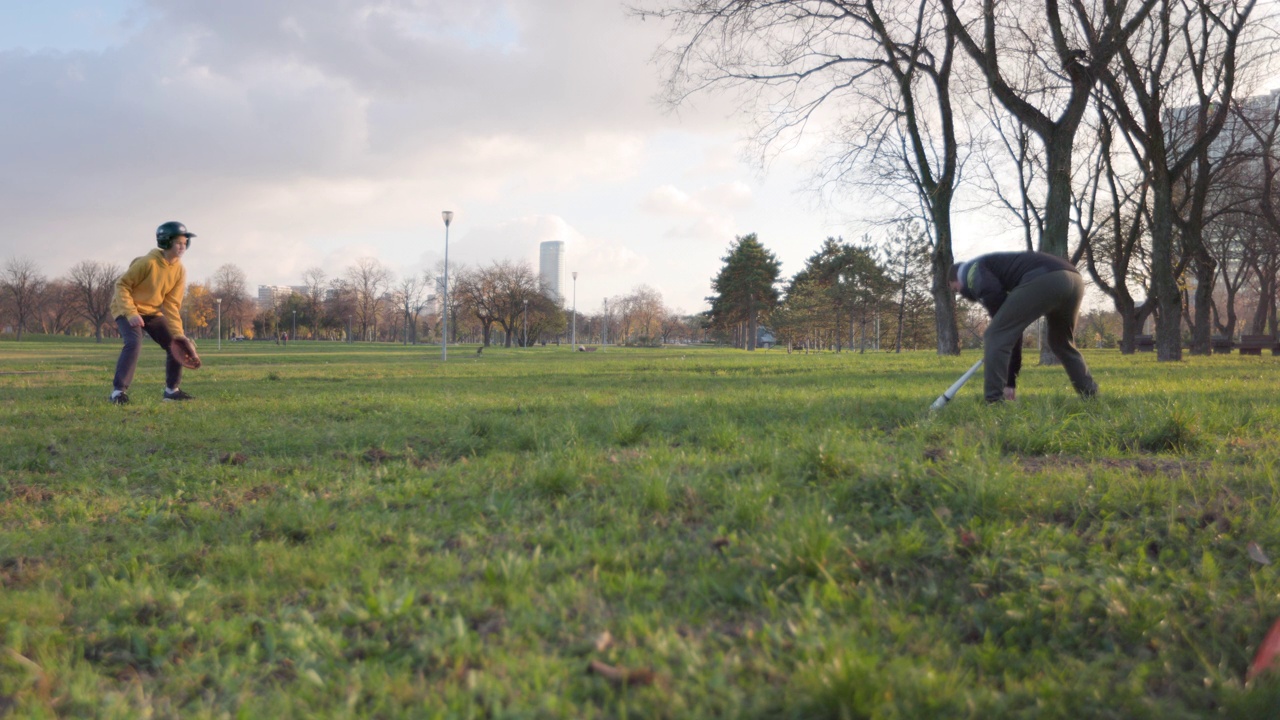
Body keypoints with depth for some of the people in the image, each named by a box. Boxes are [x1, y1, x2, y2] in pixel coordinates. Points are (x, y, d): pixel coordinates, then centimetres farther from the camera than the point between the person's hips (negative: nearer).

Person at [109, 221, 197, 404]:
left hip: (153, 312, 7)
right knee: (134, 344, -28)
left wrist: (178, 333, -14)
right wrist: (131, 313, -30)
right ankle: (119, 391, -20)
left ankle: (172, 389, 14)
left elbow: (172, 304, -6)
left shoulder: (180, 271, -7)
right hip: (127, 309, -7)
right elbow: (122, 285, -20)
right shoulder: (148, 262, -25)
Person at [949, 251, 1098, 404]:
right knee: (1063, 345, 32)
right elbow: (1013, 331, 40)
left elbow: (992, 294, -5)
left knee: (995, 337, 2)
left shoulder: (971, 269, 19)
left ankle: (993, 404, 0)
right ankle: (1092, 399, 34)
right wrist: (1010, 382, 42)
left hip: (1043, 280, -9)